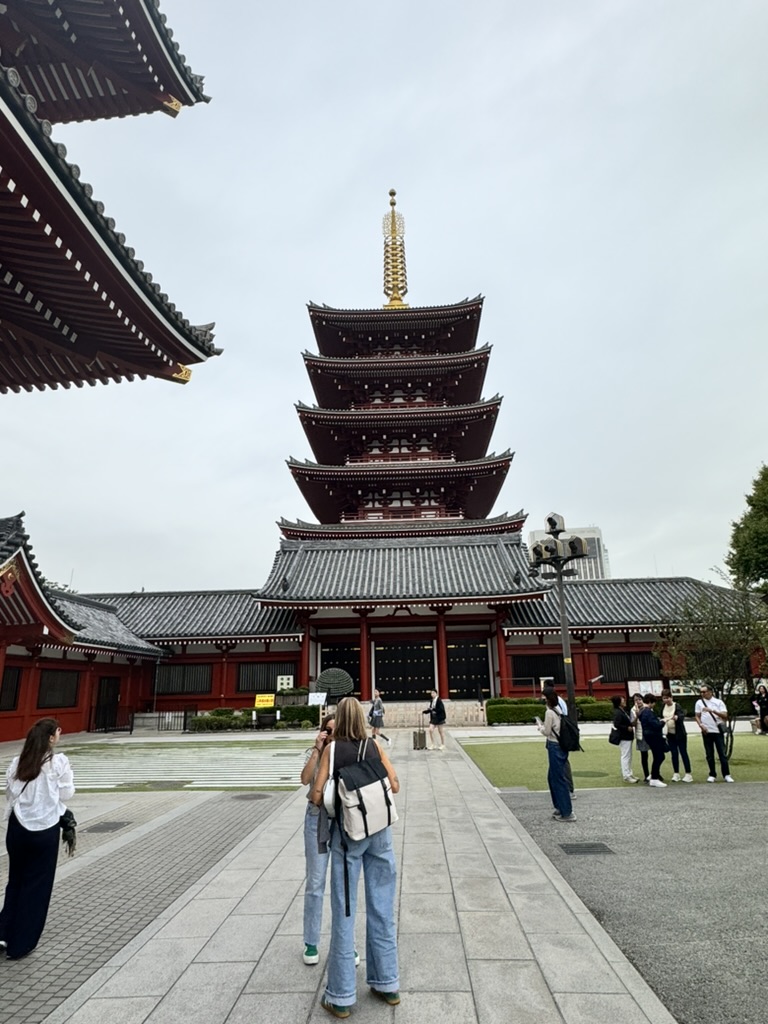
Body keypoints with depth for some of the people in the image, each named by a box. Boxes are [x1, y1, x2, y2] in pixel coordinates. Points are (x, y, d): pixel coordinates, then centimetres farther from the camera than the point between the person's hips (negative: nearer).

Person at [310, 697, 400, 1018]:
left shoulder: (331, 748, -8)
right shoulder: (375, 745, -2)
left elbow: (316, 795, -11)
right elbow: (395, 786, -1)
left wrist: (326, 800, 11)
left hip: (347, 832, -2)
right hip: (379, 829, 2)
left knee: (344, 911, 8)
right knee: (382, 907, 14)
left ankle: (341, 996, 18)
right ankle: (387, 983, 28)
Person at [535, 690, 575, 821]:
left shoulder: (549, 712, -17)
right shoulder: (559, 710, 8)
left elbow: (546, 732, -13)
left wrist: (539, 724, 2)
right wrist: (543, 724, 13)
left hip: (555, 747, -9)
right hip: (561, 745, 9)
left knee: (559, 779, 0)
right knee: (552, 777, 19)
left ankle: (567, 813, 7)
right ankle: (560, 807, 27)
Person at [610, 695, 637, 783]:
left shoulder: (623, 711, 14)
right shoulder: (617, 713, -18)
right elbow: (616, 724, -25)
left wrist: (631, 725, 3)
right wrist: (627, 728, -19)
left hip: (627, 737, 10)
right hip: (624, 737, -10)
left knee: (628, 756, 17)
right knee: (625, 756, -5)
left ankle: (629, 774, 26)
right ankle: (626, 776, 1)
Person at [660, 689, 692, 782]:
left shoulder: (677, 706, -15)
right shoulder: (663, 707, 2)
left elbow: (682, 716, -32)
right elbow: (662, 718, 15)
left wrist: (676, 717, -51)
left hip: (680, 734, -5)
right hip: (670, 734, 5)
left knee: (683, 753, 0)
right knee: (674, 754, 8)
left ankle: (688, 774, 7)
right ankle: (676, 774, 15)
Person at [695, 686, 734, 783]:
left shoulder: (718, 702, -1)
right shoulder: (699, 702, 5)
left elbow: (725, 715, -9)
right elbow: (697, 716, 8)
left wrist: (712, 711, -20)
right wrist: (701, 725, -9)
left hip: (718, 731, -2)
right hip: (706, 732, 2)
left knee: (722, 753, 1)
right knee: (709, 754, 6)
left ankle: (726, 775, 9)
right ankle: (712, 775, 14)